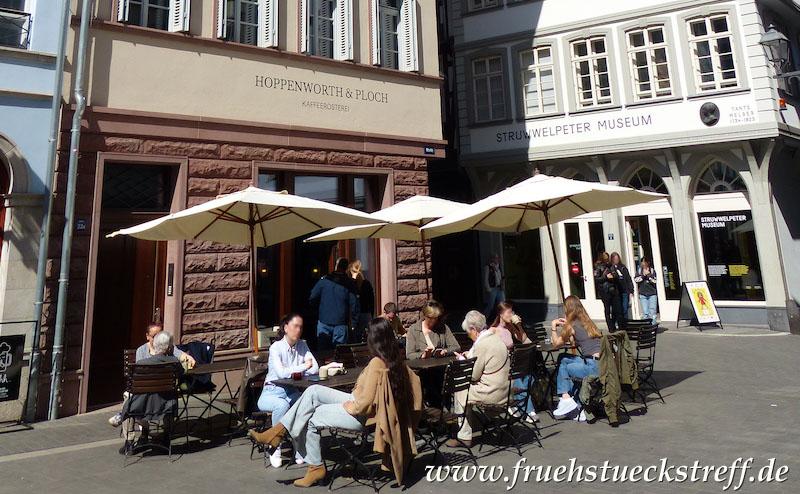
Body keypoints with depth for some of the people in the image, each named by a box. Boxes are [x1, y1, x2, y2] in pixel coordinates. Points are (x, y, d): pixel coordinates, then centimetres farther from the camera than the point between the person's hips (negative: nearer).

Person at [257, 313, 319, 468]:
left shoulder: (302, 346, 4)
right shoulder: (276, 347, -11)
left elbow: (315, 369, -5)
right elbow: (281, 373, -25)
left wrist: (291, 371, -15)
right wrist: (304, 367, -14)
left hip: (291, 392, 4)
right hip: (271, 392, -4)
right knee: (282, 405, -35)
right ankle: (275, 450, -15)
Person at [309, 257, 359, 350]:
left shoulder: (324, 280, -2)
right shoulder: (349, 283, -4)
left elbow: (312, 299, 3)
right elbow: (354, 304, -5)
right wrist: (354, 323, 3)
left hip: (324, 322, 1)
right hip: (341, 324, -1)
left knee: (322, 350, 9)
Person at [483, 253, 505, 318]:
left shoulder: (498, 267, 12)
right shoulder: (488, 267, -7)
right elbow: (485, 279, -9)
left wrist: (503, 281, 2)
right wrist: (488, 289, -12)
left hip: (499, 288, 7)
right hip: (492, 289, -6)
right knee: (490, 305, -1)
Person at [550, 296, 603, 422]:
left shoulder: (572, 326, -8)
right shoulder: (587, 322, 15)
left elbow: (556, 343, 6)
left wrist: (554, 327, 16)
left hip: (594, 367, -8)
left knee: (563, 367, 11)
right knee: (563, 359, 17)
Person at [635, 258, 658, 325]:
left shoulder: (652, 271, 7)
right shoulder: (639, 271, 9)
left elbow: (654, 281, -4)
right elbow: (636, 279, -4)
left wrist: (648, 274, -12)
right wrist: (643, 275, -12)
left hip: (652, 294, 0)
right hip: (643, 294, 0)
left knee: (653, 311, -2)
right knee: (645, 312, -2)